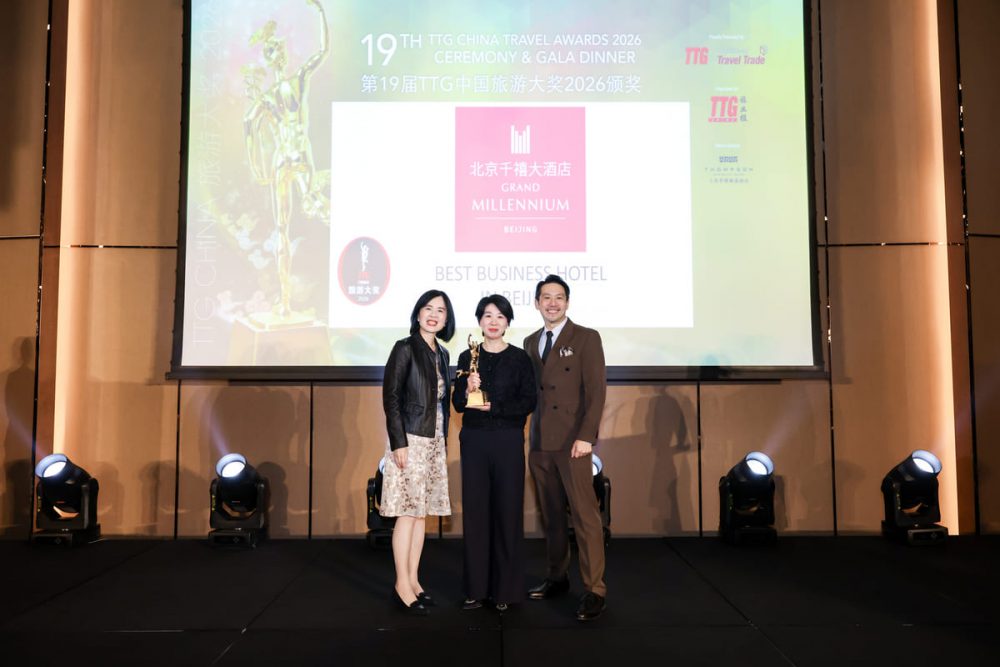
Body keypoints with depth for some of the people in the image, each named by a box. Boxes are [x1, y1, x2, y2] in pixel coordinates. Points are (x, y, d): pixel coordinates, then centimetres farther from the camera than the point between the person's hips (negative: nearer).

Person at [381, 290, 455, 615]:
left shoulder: (442, 354, 13)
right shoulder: (405, 348, -7)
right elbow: (391, 396, -12)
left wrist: (442, 439, 12)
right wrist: (398, 443, -17)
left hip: (434, 441, 7)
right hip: (410, 439, -7)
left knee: (422, 512, 10)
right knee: (408, 513, -4)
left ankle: (413, 579, 19)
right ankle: (402, 583, 7)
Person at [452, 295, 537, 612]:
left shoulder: (519, 358, 1)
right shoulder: (467, 357, 8)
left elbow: (528, 403, -4)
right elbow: (458, 404, 5)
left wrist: (492, 406, -12)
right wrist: (468, 390, -15)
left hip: (508, 441, -2)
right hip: (474, 440, 2)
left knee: (507, 510, 1)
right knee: (475, 510, 4)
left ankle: (505, 588, 12)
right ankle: (476, 587, 15)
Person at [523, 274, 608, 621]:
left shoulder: (586, 338, -1)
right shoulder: (531, 342, 15)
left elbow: (596, 390, -8)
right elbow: (530, 389, 15)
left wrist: (585, 436, -16)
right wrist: (528, 432, 7)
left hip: (572, 441, -5)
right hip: (539, 442, 5)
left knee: (584, 515, -6)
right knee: (551, 515, 11)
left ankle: (594, 589, 0)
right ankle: (557, 577, 23)